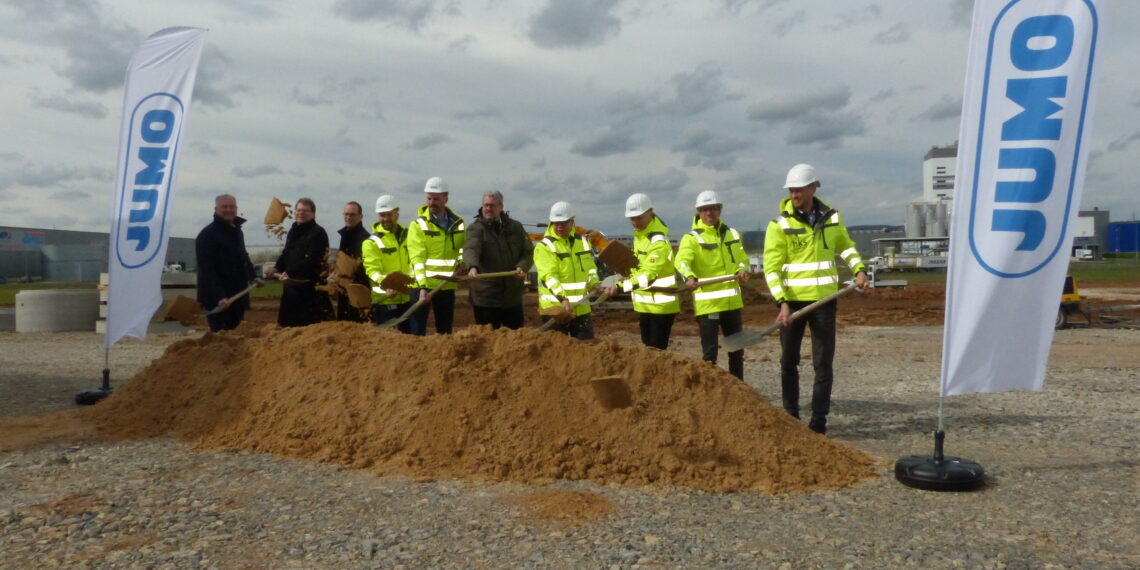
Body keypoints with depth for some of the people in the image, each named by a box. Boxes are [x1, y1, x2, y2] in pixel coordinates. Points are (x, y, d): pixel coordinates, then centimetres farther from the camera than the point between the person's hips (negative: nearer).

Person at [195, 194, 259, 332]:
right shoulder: (207, 235, -14)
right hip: (217, 299, -8)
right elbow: (207, 270, -22)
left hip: (237, 296, 8)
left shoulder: (237, 231, 15)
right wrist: (218, 296, -29)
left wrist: (252, 276, 15)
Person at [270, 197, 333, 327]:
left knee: (310, 322, -7)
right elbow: (286, 253, 25)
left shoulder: (318, 233, -11)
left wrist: (290, 272, -23)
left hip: (311, 286, -8)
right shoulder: (293, 231, 16)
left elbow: (311, 260, -20)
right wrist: (277, 268, 7)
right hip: (292, 284, 9)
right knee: (288, 321, 14)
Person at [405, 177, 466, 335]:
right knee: (417, 332, -3)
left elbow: (463, 247, 23)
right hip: (423, 285, -4)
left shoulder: (458, 224, 7)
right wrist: (422, 286, -24)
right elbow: (417, 259, -13)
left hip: (447, 286, 4)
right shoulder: (418, 225, -6)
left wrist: (462, 261, 1)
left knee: (445, 331, 11)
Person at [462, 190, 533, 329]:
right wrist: (473, 267, -45)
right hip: (485, 297, -4)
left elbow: (528, 251, 9)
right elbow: (470, 250, -23)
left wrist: (522, 267, -12)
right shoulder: (475, 229, -5)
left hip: (513, 297, 4)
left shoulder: (516, 227, 10)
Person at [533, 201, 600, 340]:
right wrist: (563, 299, -32)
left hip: (581, 307, 5)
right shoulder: (544, 246, -8)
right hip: (554, 308, -5)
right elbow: (549, 276, -20)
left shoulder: (583, 241, 11)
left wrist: (594, 283, -1)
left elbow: (590, 267, 20)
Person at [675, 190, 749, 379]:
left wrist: (742, 270, -8)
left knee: (737, 350, 15)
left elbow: (742, 259, 16)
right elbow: (682, 261, -24)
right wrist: (689, 277, -46)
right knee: (709, 352, -2)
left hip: (732, 301, 6)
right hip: (706, 304, -6)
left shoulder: (732, 234, 11)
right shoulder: (691, 238, -7)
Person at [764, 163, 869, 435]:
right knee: (789, 361, 8)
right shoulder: (780, 224, -8)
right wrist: (782, 303, -21)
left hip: (824, 300, 2)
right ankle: (791, 414, 23)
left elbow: (846, 245, 22)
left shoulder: (831, 217, 3)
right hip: (792, 300, -2)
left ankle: (819, 420, 8)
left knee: (823, 363, 1)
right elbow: (771, 268, -12)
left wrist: (859, 269, 6)